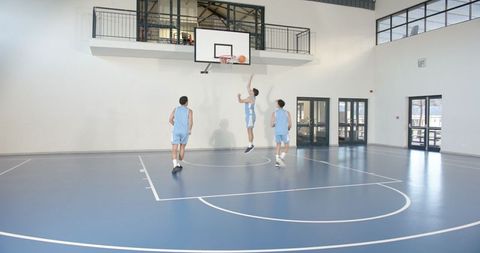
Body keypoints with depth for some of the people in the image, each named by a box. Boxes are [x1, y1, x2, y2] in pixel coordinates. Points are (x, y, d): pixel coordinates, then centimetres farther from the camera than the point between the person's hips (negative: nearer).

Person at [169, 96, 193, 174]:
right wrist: (190, 130, 5)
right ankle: (178, 164, 27)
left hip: (176, 131, 0)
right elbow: (191, 122, -11)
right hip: (185, 132, 0)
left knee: (174, 150, -5)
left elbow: (170, 120, 4)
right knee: (182, 148, 18)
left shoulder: (175, 109, 9)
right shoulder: (189, 111, 1)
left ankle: (175, 165, -24)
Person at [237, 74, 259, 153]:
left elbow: (240, 101, -18)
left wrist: (239, 96, 0)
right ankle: (251, 145, 10)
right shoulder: (251, 97, 12)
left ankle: (250, 145, -16)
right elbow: (248, 87, 23)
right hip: (248, 116, 9)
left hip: (250, 116, -9)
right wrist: (250, 79, 25)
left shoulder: (250, 98, -13)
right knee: (249, 131, 8)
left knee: (249, 130, -13)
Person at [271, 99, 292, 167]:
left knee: (278, 145, 18)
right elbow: (290, 125, 1)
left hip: (277, 132, 1)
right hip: (285, 132, -1)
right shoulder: (287, 113, 3)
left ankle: (277, 161, 11)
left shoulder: (274, 113, 3)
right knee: (286, 146, 13)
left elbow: (272, 125, 1)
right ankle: (282, 157, -10)